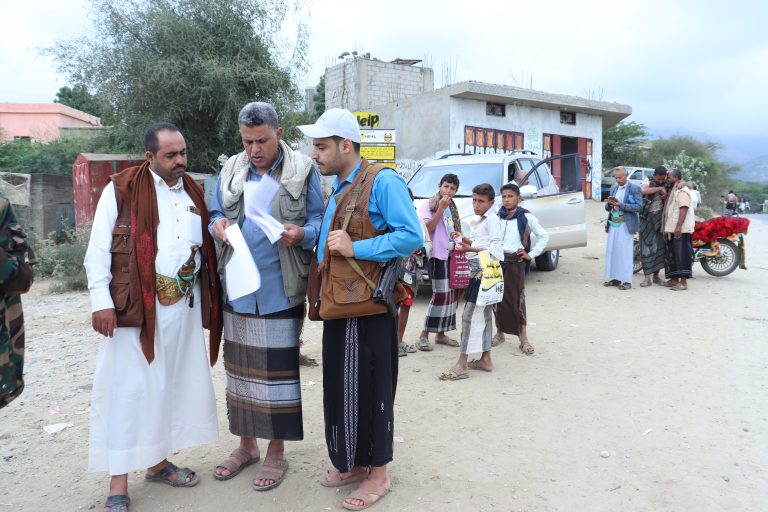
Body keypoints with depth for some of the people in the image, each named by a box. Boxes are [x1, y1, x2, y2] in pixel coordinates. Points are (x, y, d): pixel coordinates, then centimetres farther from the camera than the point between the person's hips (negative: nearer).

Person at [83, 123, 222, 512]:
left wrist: (208, 298, 7)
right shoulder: (121, 189, -4)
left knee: (174, 383, 13)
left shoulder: (193, 193, 12)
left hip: (184, 305, 6)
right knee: (128, 388, 0)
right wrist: (101, 301, -13)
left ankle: (158, 462, 29)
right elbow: (98, 250, -6)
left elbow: (205, 247, 16)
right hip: (135, 305, -5)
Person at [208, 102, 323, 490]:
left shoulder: (303, 171, -3)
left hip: (280, 291, -4)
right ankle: (246, 444, 31)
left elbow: (319, 221, -1)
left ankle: (276, 451, 20)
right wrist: (218, 225, -6)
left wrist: (301, 233, -22)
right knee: (240, 369, 14)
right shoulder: (230, 171, 9)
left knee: (279, 371, 3)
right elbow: (214, 214, 17)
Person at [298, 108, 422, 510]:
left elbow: (411, 237, -20)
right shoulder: (338, 190, 16)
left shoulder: (383, 182, -12)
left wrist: (355, 248, -20)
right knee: (340, 389, 16)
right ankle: (352, 462, 33)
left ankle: (378, 473, 20)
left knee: (369, 391, 3)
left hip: (368, 308, -8)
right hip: (338, 306, 9)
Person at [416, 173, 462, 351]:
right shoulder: (428, 205, -4)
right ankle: (424, 335, -5)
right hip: (439, 255, -8)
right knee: (441, 294, -12)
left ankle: (441, 334, 16)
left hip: (452, 255, 8)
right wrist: (441, 208, -18)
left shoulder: (453, 208, 18)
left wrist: (458, 235, 6)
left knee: (451, 294, 7)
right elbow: (428, 227, -17)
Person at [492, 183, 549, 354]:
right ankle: (499, 333, 22)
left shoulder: (526, 217, -4)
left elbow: (544, 236, 1)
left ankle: (524, 339, 2)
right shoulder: (497, 217, 7)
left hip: (515, 261, -3)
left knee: (517, 299, -5)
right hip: (497, 260, 4)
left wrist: (531, 254, -3)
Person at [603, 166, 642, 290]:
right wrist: (609, 204, -5)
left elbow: (639, 207, -12)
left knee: (625, 253, -5)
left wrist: (621, 205, -18)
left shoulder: (634, 188, -3)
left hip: (626, 225, -6)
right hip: (613, 223, 6)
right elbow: (607, 208, 18)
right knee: (611, 251, 6)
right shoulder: (614, 188, 15)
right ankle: (615, 278, 15)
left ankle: (627, 281, 0)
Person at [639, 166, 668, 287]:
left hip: (660, 218, 3)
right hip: (647, 217, -3)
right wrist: (660, 188, -22)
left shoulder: (667, 184, 6)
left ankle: (656, 275, 16)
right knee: (647, 247, -4)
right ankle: (647, 277, -2)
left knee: (660, 247, 6)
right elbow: (644, 190, -24)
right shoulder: (648, 181, -4)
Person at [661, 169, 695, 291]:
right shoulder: (673, 191, 21)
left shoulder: (682, 191, -10)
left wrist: (678, 227, -27)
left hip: (681, 230, -10)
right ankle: (674, 279, 19)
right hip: (672, 229, 10)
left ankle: (683, 282, -10)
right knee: (672, 255, 13)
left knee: (681, 254, -10)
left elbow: (683, 209, -20)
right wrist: (668, 228, 22)